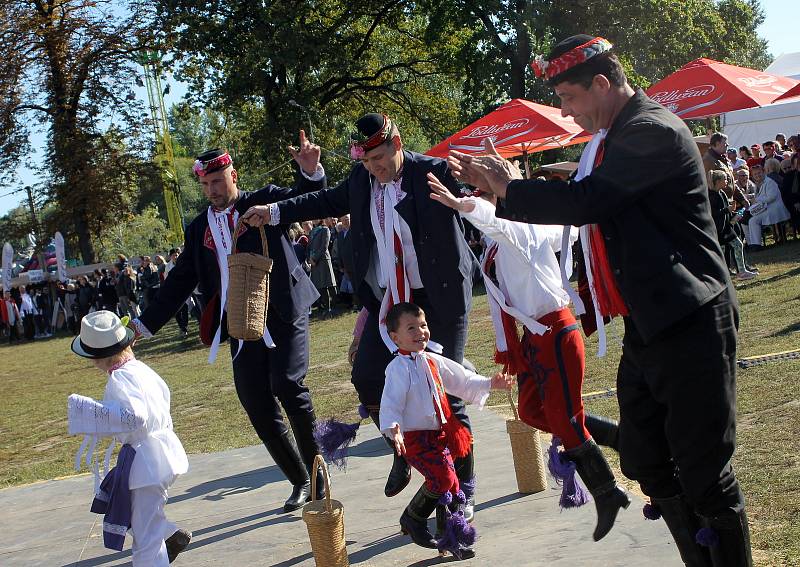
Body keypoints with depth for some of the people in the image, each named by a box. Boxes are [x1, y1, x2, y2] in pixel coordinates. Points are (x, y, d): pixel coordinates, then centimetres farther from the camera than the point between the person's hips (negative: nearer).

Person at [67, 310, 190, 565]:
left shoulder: (120, 379, -20)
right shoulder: (139, 368, 5)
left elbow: (135, 417, -33)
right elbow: (163, 391, 19)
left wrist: (88, 409, -29)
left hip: (145, 458, -9)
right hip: (161, 447, 9)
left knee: (146, 537, -2)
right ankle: (172, 535, 35)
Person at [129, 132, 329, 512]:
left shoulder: (264, 201, 4)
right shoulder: (198, 229, 14)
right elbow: (179, 282, 15)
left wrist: (311, 172, -34)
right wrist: (144, 323, 8)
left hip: (283, 316, -4)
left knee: (287, 384, -21)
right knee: (258, 409, 1)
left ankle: (315, 464, 1)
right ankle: (301, 482, 17)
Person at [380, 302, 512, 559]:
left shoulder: (432, 361, 11)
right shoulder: (398, 368, -14)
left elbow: (461, 380, 23)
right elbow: (390, 402, -23)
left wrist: (490, 384, 22)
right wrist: (392, 429, -38)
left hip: (439, 435, 8)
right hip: (414, 437, -8)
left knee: (451, 484, 10)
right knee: (443, 478, -20)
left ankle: (455, 539, 23)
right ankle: (412, 519, 3)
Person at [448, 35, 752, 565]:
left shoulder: (654, 131, -16)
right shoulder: (612, 138, 15)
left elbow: (583, 201, -25)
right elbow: (571, 210, 18)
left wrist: (511, 188, -9)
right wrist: (495, 185, 10)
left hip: (691, 324, -10)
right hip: (647, 326, 10)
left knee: (704, 472, -3)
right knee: (644, 463, 15)